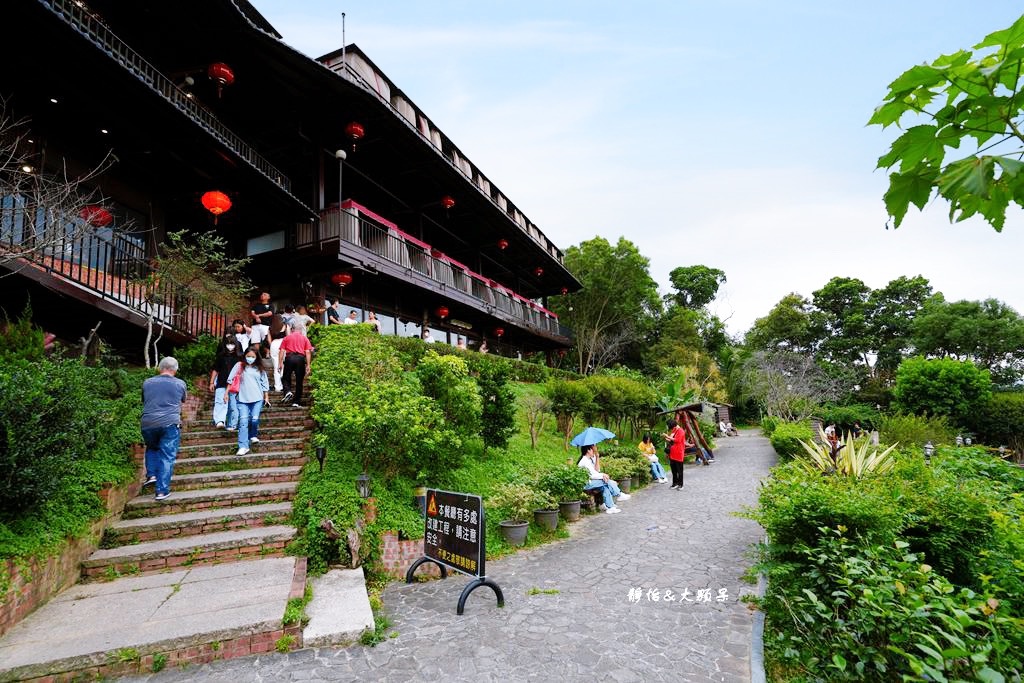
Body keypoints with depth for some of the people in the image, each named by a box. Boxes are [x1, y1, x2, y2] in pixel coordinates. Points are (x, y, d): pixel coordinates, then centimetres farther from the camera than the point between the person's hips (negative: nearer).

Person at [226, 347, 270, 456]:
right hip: (243, 399, -1)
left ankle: (253, 435, 23)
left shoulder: (260, 369, 10)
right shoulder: (239, 367, 5)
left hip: (257, 399, 1)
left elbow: (265, 383, 14)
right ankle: (243, 446, -10)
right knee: (243, 421, -9)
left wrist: (266, 397, 12)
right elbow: (230, 380, 6)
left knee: (255, 419, -8)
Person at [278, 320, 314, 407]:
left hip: (289, 358, 0)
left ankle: (287, 392, -9)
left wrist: (280, 363, 6)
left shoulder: (287, 337, 14)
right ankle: (296, 402, 8)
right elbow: (308, 352, 3)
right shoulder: (304, 338, 13)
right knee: (299, 381, 6)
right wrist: (308, 365, 3)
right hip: (300, 358, 0)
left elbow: (281, 351, 5)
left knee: (286, 377, 17)